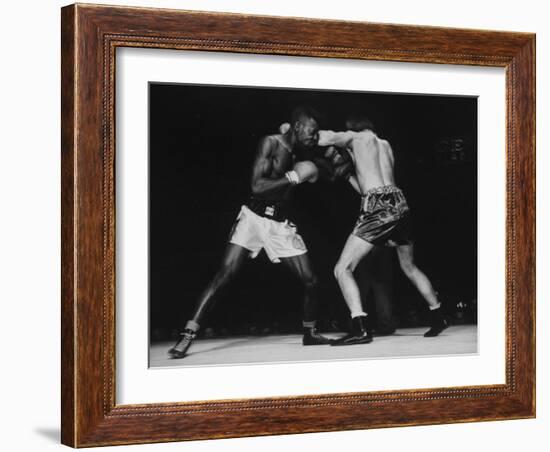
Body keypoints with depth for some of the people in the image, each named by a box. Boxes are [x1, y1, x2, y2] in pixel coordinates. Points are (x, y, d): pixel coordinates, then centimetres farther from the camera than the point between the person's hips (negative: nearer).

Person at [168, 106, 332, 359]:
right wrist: (294, 177, -21)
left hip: (280, 224, 6)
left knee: (310, 280, 1)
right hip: (254, 217, -6)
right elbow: (257, 186, -20)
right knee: (225, 274, -16)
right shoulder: (270, 143, -10)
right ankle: (188, 336, -16)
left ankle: (310, 333, 23)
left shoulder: (299, 154, 7)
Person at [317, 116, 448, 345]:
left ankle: (360, 328, -21)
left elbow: (322, 138, -1)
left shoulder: (356, 138, 11)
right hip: (399, 204, 7)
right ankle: (438, 317, 35)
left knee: (343, 269, -6)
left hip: (378, 207, -7)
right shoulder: (386, 145, 27)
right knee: (409, 267, 28)